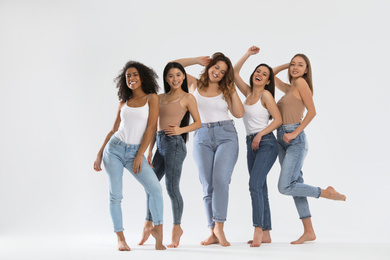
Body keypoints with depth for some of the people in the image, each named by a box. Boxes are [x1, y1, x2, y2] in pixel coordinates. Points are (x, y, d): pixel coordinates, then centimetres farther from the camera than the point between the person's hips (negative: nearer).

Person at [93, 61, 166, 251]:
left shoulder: (152, 98, 1)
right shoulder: (124, 102, 11)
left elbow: (151, 128, -5)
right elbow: (114, 130, 16)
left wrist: (140, 155, -10)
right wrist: (99, 154, 9)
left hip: (135, 152, -2)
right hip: (114, 149, 3)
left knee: (155, 188, -19)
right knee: (115, 195, -3)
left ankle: (158, 229, -3)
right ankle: (120, 238, 4)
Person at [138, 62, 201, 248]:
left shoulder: (187, 98, 1)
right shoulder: (160, 98, 17)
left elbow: (198, 122, 0)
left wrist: (181, 130, -17)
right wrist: (149, 150, 16)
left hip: (174, 143, -6)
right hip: (160, 144, 6)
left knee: (172, 187, -6)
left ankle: (177, 228, 7)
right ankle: (148, 223, 27)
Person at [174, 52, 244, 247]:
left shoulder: (225, 90, 12)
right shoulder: (195, 84, 13)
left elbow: (239, 113, 2)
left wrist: (232, 90, 3)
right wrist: (197, 61, 11)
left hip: (226, 136, -1)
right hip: (202, 138, 1)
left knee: (220, 181, -18)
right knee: (208, 186, -4)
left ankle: (219, 228, -16)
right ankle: (213, 233, -2)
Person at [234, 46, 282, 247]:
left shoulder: (266, 94, -6)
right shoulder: (248, 93, 13)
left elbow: (278, 119, -9)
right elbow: (235, 73, 16)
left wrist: (260, 134, -16)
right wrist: (248, 54, 12)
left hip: (266, 143, -7)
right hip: (251, 144, 8)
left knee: (255, 184, -20)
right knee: (260, 188, 6)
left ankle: (258, 229, -22)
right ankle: (266, 234, 9)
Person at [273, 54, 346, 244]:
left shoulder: (301, 82, -5)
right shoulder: (288, 88, 17)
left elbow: (312, 111, -13)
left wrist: (294, 133, -16)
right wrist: (288, 64, 20)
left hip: (295, 141, -8)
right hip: (282, 141, 8)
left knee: (285, 187, -16)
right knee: (295, 185, 6)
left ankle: (327, 193, 1)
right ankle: (308, 231, 9)